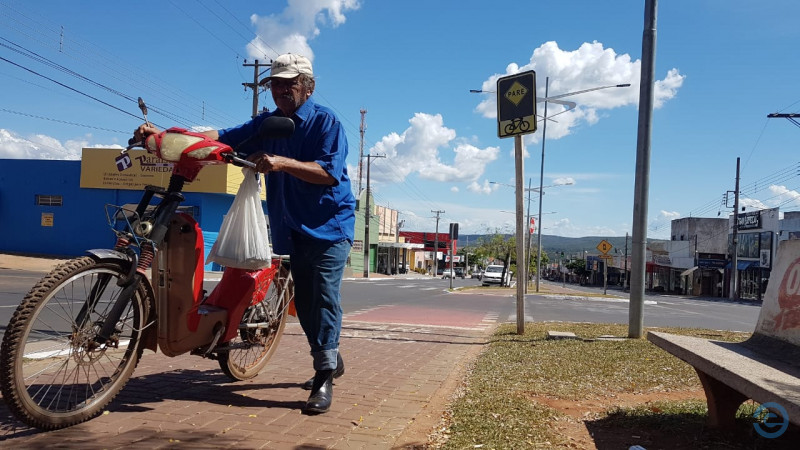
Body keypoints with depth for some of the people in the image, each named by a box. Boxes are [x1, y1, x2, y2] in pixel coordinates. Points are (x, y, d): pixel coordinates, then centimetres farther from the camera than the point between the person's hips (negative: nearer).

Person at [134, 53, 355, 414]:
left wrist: (283, 162, -32)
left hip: (329, 226, -6)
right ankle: (330, 361, 28)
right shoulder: (267, 123, 10)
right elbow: (223, 137, 0)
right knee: (303, 302, 10)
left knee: (324, 297, -13)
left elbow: (329, 172, -20)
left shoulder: (326, 121, -8)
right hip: (292, 229, 6)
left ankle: (324, 378, -8)